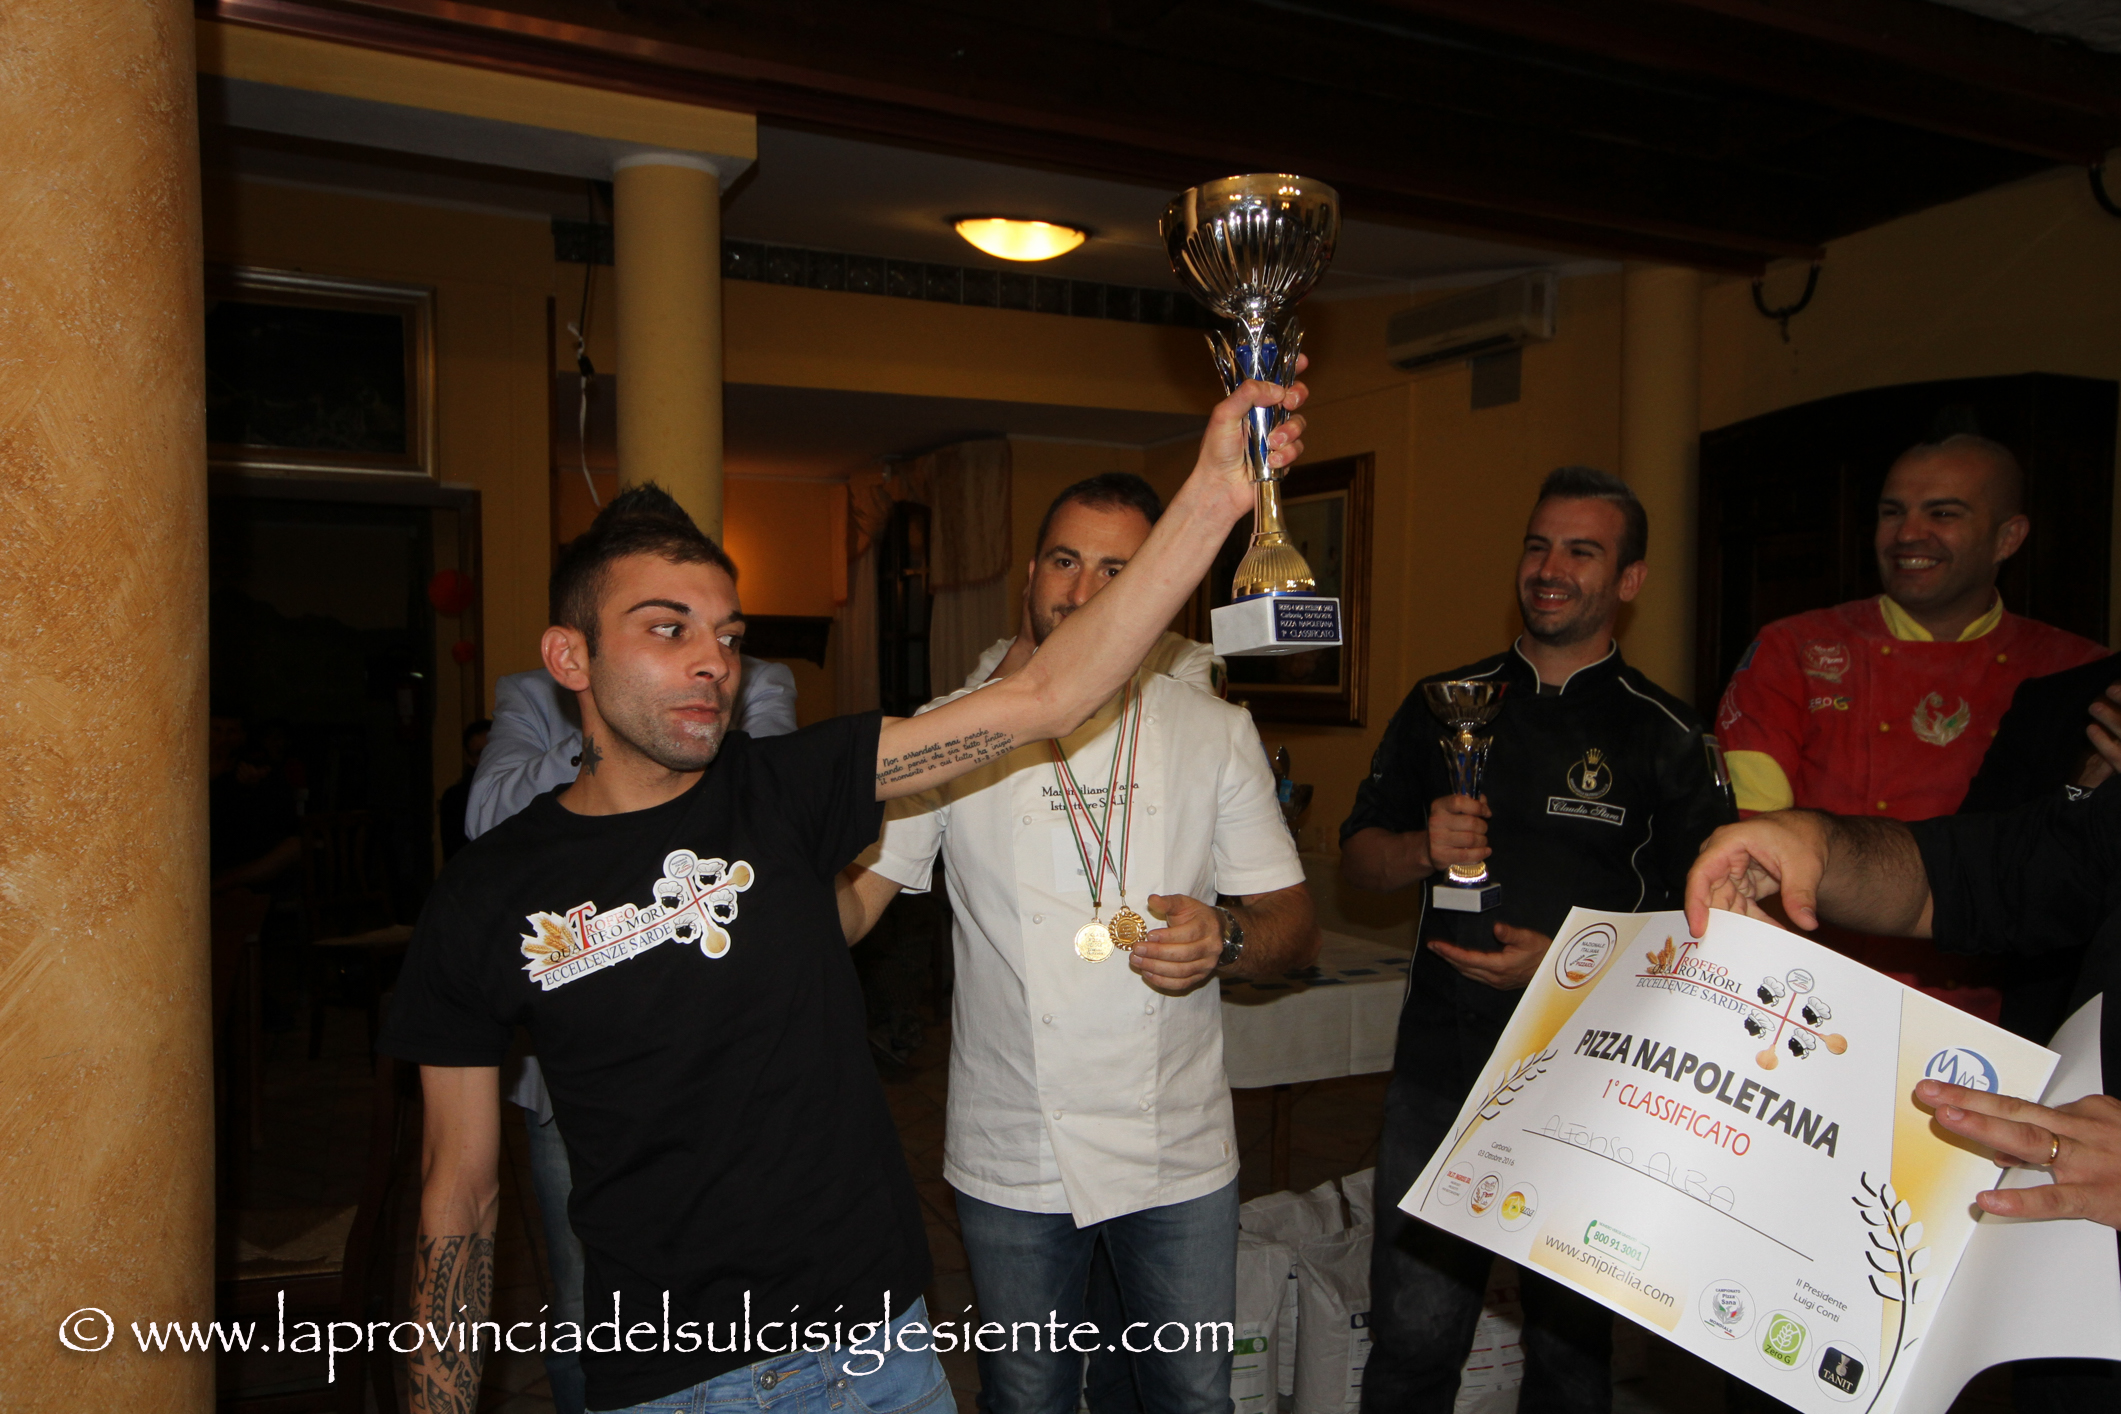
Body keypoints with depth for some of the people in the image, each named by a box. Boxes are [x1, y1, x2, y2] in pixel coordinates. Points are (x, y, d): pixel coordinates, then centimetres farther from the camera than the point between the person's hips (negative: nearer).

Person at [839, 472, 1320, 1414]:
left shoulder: (1217, 734, -1)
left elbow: (1294, 930, 1)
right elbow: (844, 905, -4)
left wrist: (1225, 938, -20)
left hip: (1181, 1155, 1)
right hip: (1010, 1158, 0)